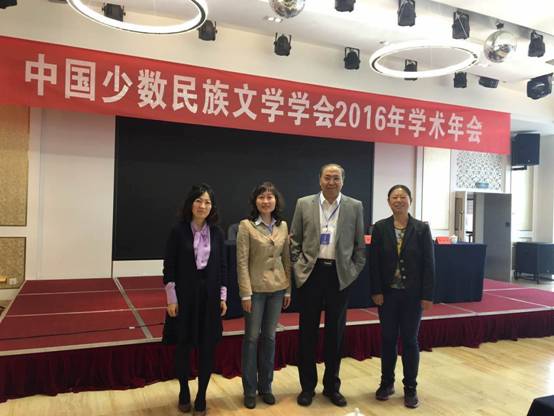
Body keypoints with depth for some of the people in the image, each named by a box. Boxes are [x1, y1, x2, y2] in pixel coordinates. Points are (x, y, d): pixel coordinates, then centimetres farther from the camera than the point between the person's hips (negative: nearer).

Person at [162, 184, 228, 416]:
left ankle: (201, 397, 24)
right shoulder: (178, 231, -7)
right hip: (184, 295, -2)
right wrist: (171, 299, -9)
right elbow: (169, 268, -6)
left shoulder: (217, 233, 1)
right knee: (183, 346, 11)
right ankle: (184, 393, 32)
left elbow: (222, 266, 5)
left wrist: (223, 297, 2)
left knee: (207, 348, 7)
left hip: (209, 295, 2)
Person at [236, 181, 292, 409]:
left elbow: (286, 259, 8)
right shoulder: (246, 225, -8)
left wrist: (288, 289, 6)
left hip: (277, 288, 4)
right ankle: (250, 390, 20)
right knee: (252, 337, 6)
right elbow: (242, 262, -10)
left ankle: (265, 386, 27)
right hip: (255, 288, -4)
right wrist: (246, 293, -14)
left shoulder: (283, 226, 5)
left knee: (269, 337, 12)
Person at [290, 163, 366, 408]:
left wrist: (354, 271, 0)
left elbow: (359, 244, 7)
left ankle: (332, 386, 26)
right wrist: (297, 268, -1)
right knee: (308, 331, 7)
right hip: (311, 273, 0)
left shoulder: (355, 207, 3)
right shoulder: (304, 204, 3)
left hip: (340, 275, 0)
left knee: (335, 332, 10)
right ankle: (307, 386, 23)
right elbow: (294, 240, 6)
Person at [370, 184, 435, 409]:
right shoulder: (380, 228, -1)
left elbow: (429, 263, -3)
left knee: (410, 340, 8)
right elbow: (374, 262, -1)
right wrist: (376, 291, -7)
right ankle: (387, 383, 27)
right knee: (388, 338, 11)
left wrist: (427, 295, -7)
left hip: (412, 294, -1)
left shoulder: (422, 228, -2)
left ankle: (410, 388, 21)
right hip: (387, 293, 1)